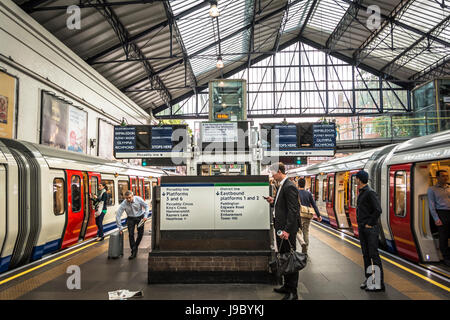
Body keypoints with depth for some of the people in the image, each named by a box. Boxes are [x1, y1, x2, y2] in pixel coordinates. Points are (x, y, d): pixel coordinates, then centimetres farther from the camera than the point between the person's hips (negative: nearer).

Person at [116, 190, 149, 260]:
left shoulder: (138, 199, -22)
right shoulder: (123, 204, -22)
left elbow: (146, 206, -6)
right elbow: (118, 215, -17)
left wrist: (145, 216, -17)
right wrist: (120, 227, -14)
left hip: (140, 217, 0)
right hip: (131, 218, 0)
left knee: (140, 234, 0)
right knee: (131, 234, -9)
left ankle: (136, 247, 24)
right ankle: (133, 252, -1)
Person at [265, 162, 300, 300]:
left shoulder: (289, 187, -17)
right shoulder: (281, 186, 14)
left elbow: (293, 210, -22)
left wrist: (287, 230, -25)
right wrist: (273, 202, 4)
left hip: (288, 229, -10)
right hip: (281, 227, 10)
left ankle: (292, 293, 10)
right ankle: (287, 286, 32)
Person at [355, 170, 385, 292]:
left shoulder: (370, 192, -14)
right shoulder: (361, 193, 15)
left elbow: (378, 210, -21)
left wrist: (370, 224, -16)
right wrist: (360, 223, 13)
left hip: (370, 228, -9)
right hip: (362, 228, 9)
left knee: (373, 255, -5)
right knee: (366, 255, 13)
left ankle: (379, 283, 1)